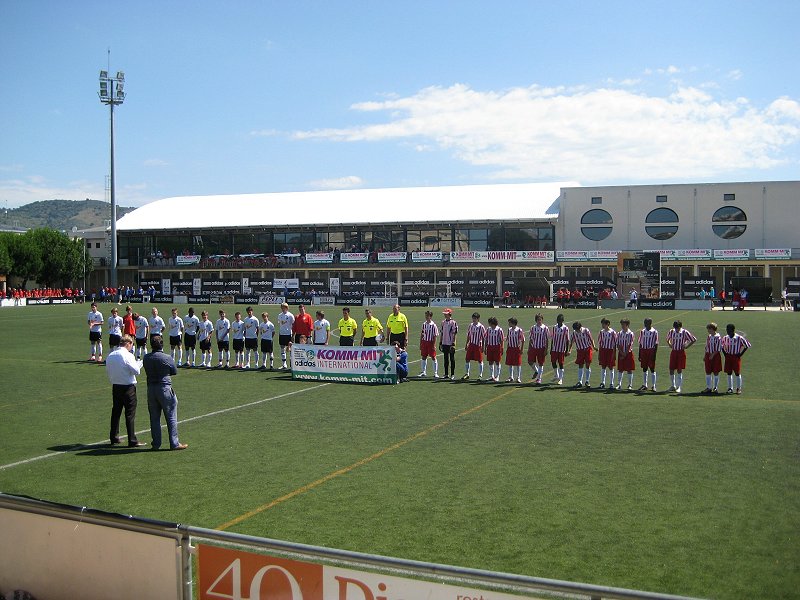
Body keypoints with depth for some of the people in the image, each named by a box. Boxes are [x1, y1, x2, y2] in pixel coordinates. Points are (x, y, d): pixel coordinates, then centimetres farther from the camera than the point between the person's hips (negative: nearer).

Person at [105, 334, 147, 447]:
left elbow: (107, 371, 12)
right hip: (128, 387, -7)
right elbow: (136, 371, -17)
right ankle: (132, 441, -2)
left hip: (115, 387, 7)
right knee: (130, 414, -3)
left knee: (115, 412, 16)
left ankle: (114, 438, 22)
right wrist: (139, 363, 1)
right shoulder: (128, 355, -15)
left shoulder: (110, 355, 6)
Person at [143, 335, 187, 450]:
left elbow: (147, 371, 8)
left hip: (151, 389, 4)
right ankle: (174, 444, 5)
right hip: (165, 388, -4)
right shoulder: (167, 358, -11)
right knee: (171, 417, 3)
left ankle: (156, 444, 15)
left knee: (154, 418, 11)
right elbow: (175, 372, 1)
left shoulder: (146, 358, 1)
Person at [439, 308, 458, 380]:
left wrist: (453, 344, -16)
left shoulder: (453, 322, -9)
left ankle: (452, 374, 6)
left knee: (452, 359, 1)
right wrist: (440, 343, 13)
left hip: (451, 344, -6)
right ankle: (446, 374, 17)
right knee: (446, 359, 11)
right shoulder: (443, 322, 11)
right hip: (444, 343, 6)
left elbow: (454, 334, -11)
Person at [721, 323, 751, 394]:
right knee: (729, 373, 6)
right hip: (728, 357, 4)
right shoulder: (725, 338, 3)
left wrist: (740, 354, -7)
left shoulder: (739, 338, -11)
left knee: (737, 373, 1)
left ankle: (739, 388, 11)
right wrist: (725, 354, 7)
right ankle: (730, 388, 13)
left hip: (736, 357, -4)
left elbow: (747, 345, -4)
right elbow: (722, 346, 20)